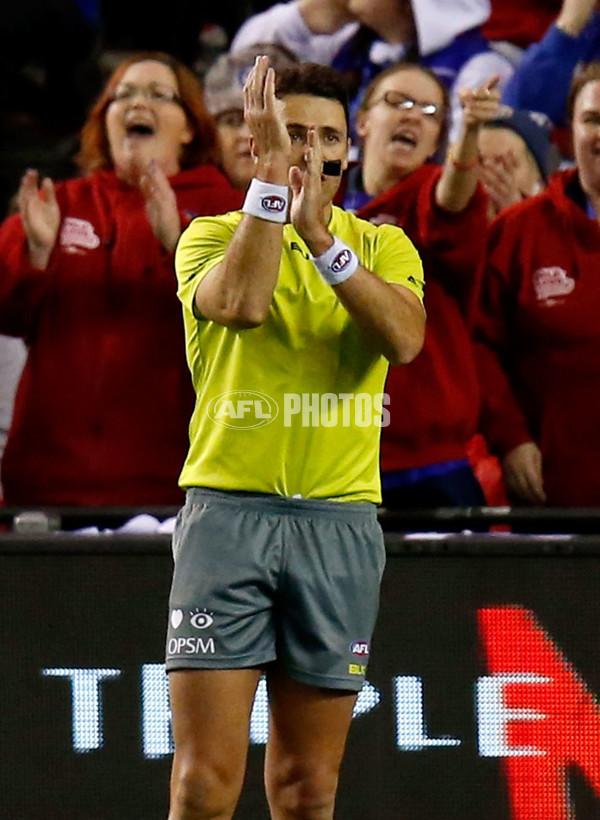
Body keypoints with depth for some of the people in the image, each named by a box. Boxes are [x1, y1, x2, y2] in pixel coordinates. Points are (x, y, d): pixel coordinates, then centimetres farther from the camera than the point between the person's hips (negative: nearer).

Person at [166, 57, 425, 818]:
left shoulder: (382, 246, 12)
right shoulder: (213, 235, 5)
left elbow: (404, 337, -10)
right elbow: (240, 303, -19)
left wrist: (319, 234, -16)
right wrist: (273, 174, -18)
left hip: (340, 520, 3)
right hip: (227, 508, -2)